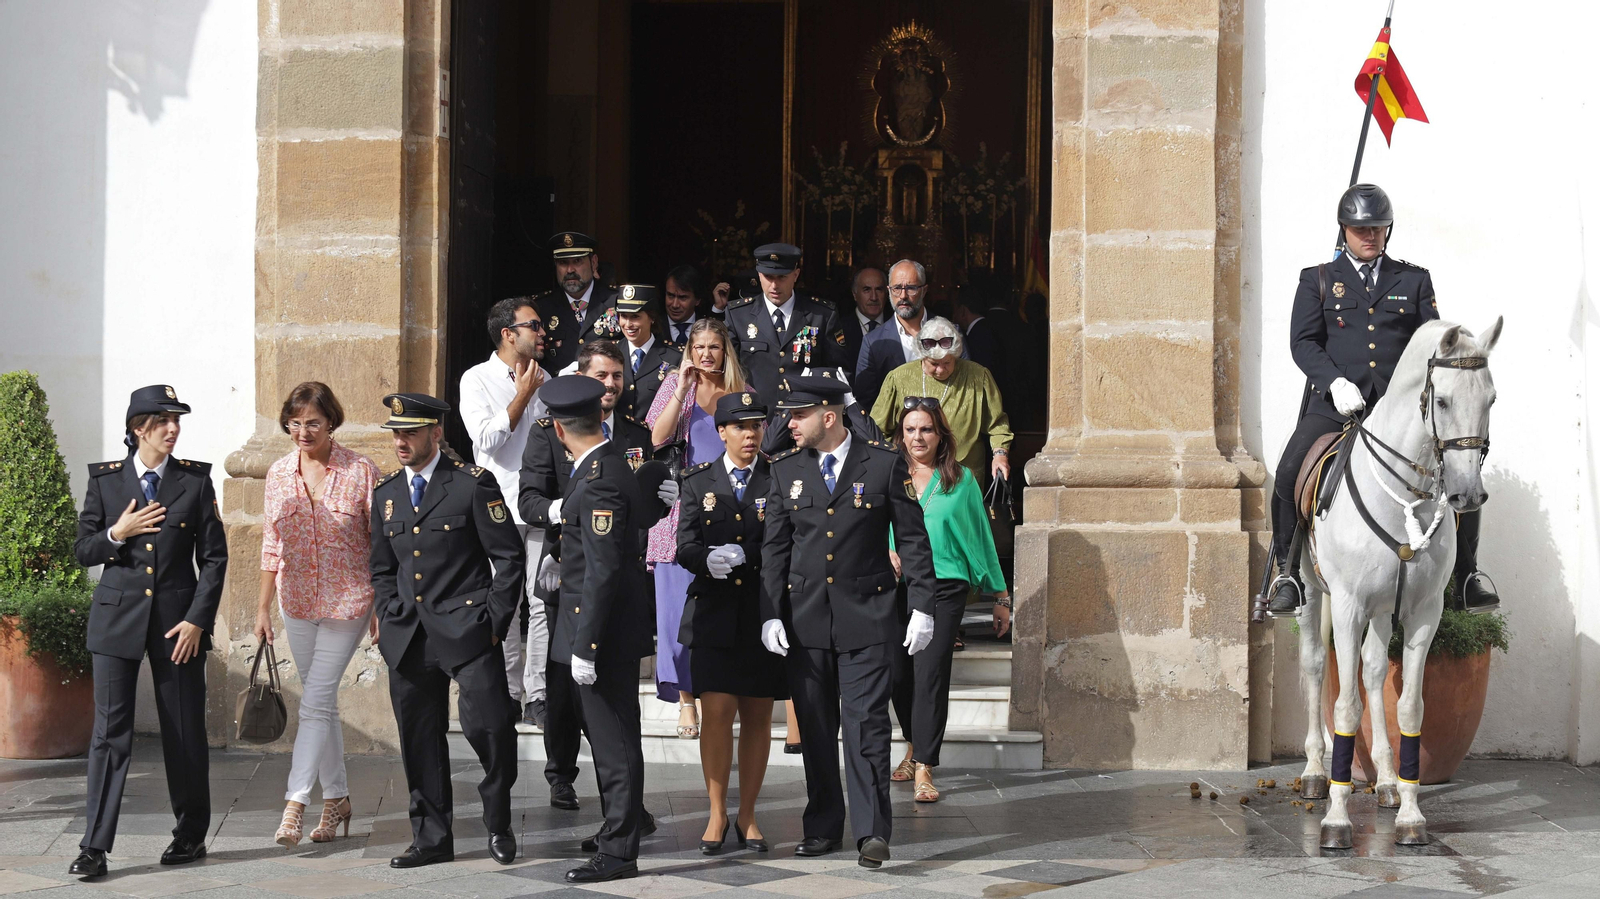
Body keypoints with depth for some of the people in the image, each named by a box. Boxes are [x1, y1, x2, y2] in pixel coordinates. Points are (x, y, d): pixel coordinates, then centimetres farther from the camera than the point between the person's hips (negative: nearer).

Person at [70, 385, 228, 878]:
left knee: (185, 731, 6)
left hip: (178, 618, 0)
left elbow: (214, 556, 1)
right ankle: (95, 846, -1)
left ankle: (191, 834, 22)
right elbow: (82, 550, 7)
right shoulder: (105, 479, 3)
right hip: (117, 616, 0)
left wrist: (197, 619, -7)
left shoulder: (195, 480, 1)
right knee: (110, 732, -4)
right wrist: (117, 534, -13)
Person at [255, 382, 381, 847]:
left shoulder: (360, 472, -9)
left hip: (348, 603, -4)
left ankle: (294, 806, -13)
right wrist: (263, 607, 8)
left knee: (314, 702, -11)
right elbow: (272, 547, 10)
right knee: (322, 703, 12)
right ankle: (336, 797, 23)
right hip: (298, 605, 5)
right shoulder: (278, 475, 3)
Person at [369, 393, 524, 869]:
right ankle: (432, 838, 17)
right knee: (420, 740, 7)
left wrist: (494, 622, -7)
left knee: (489, 727, -12)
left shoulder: (473, 484, -3)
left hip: (466, 631, -5)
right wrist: (389, 619, 9)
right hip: (408, 637, 5)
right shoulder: (386, 492, 14)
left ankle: (499, 824, 10)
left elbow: (508, 557, -3)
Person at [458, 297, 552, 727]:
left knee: (544, 601, -1)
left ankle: (537, 695, 4)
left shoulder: (543, 379, 13)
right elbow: (487, 440, -13)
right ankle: (508, 693, 12)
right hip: (501, 508, -3)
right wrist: (523, 395, -10)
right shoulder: (477, 379, -2)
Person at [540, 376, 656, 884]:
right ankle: (624, 821, 34)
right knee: (609, 733, 21)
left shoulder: (599, 482, -22)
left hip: (605, 632, -10)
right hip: (613, 632, 10)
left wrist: (585, 646, -23)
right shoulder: (609, 465, 9)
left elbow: (603, 571, -25)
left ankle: (618, 852, 4)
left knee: (613, 741, -2)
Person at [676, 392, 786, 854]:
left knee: (758, 716, 6)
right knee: (717, 712, -7)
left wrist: (741, 554, -17)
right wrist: (709, 560, -20)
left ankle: (747, 816, 17)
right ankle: (717, 815, 6)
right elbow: (685, 550, 1)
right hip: (715, 613, 0)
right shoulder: (698, 482, 7)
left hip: (764, 615, 0)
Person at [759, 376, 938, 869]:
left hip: (867, 614, -3)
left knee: (866, 723, -7)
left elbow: (913, 539, 0)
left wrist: (922, 608, -4)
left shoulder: (885, 465, -2)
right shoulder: (786, 470, 7)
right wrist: (771, 614, 1)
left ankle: (871, 830, -4)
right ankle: (822, 827, 18)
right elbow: (774, 547, 9)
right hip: (805, 619, 3)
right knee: (815, 727, 8)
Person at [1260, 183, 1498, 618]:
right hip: (1335, 403, -1)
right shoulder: (1317, 280, 13)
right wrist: (1336, 382, -15)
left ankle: (1467, 574, 0)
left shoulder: (1415, 280, 17)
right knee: (1289, 472, -23)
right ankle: (1288, 572, -6)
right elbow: (1303, 342, 2)